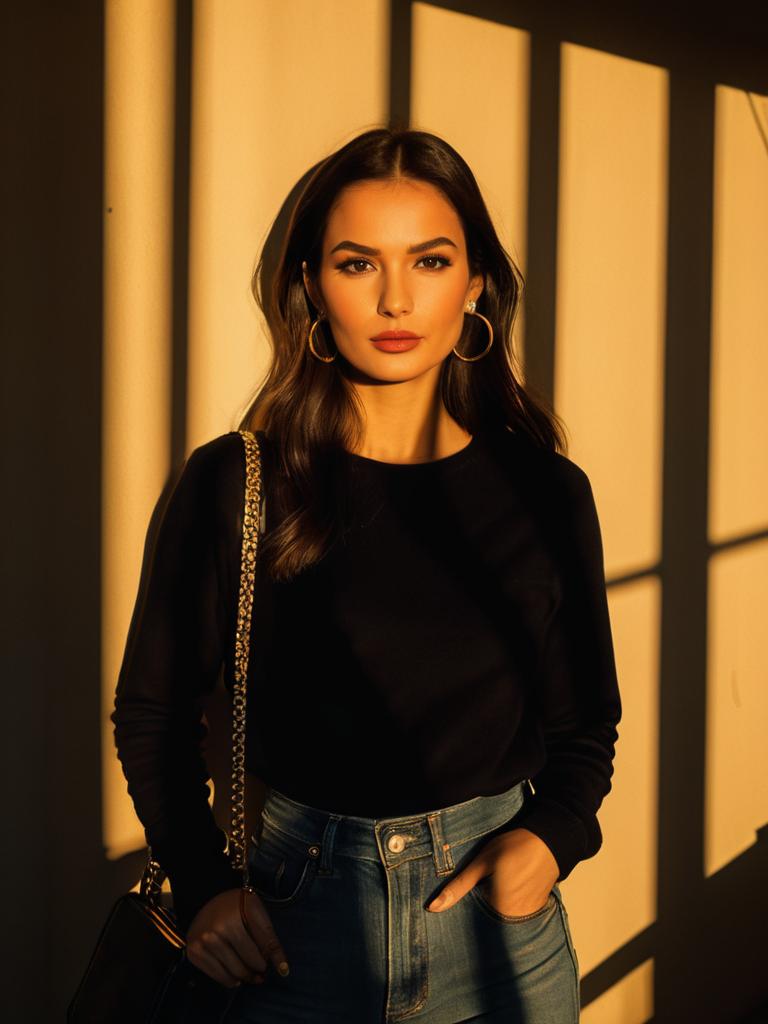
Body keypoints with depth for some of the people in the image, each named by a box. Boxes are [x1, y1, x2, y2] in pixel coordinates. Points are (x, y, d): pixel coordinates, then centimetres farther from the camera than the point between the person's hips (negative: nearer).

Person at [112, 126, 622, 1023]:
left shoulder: (546, 494, -2)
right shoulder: (231, 486, -7)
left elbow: (584, 724, 7)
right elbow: (153, 708, 3)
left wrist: (551, 834, -11)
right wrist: (201, 884, -8)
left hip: (498, 915, 2)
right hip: (296, 923, -1)